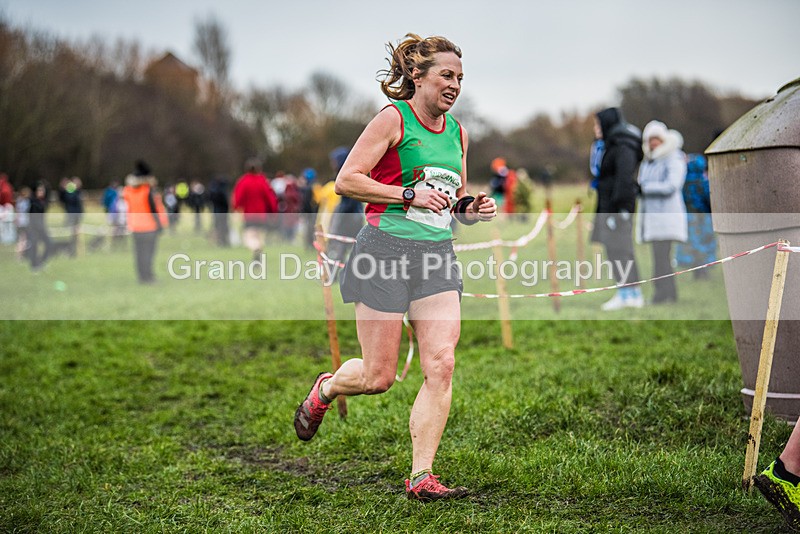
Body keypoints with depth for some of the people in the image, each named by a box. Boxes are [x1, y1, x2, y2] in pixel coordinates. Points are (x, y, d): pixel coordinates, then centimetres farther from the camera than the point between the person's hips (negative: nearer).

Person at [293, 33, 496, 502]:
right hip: (388, 250, -6)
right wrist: (410, 195, -17)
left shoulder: (458, 132, 15)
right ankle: (325, 389, 33)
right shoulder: (393, 119, -5)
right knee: (378, 377, -2)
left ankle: (421, 477, -2)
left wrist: (472, 208, 4)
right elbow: (346, 181, -10)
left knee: (442, 364, -9)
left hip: (438, 256, 6)